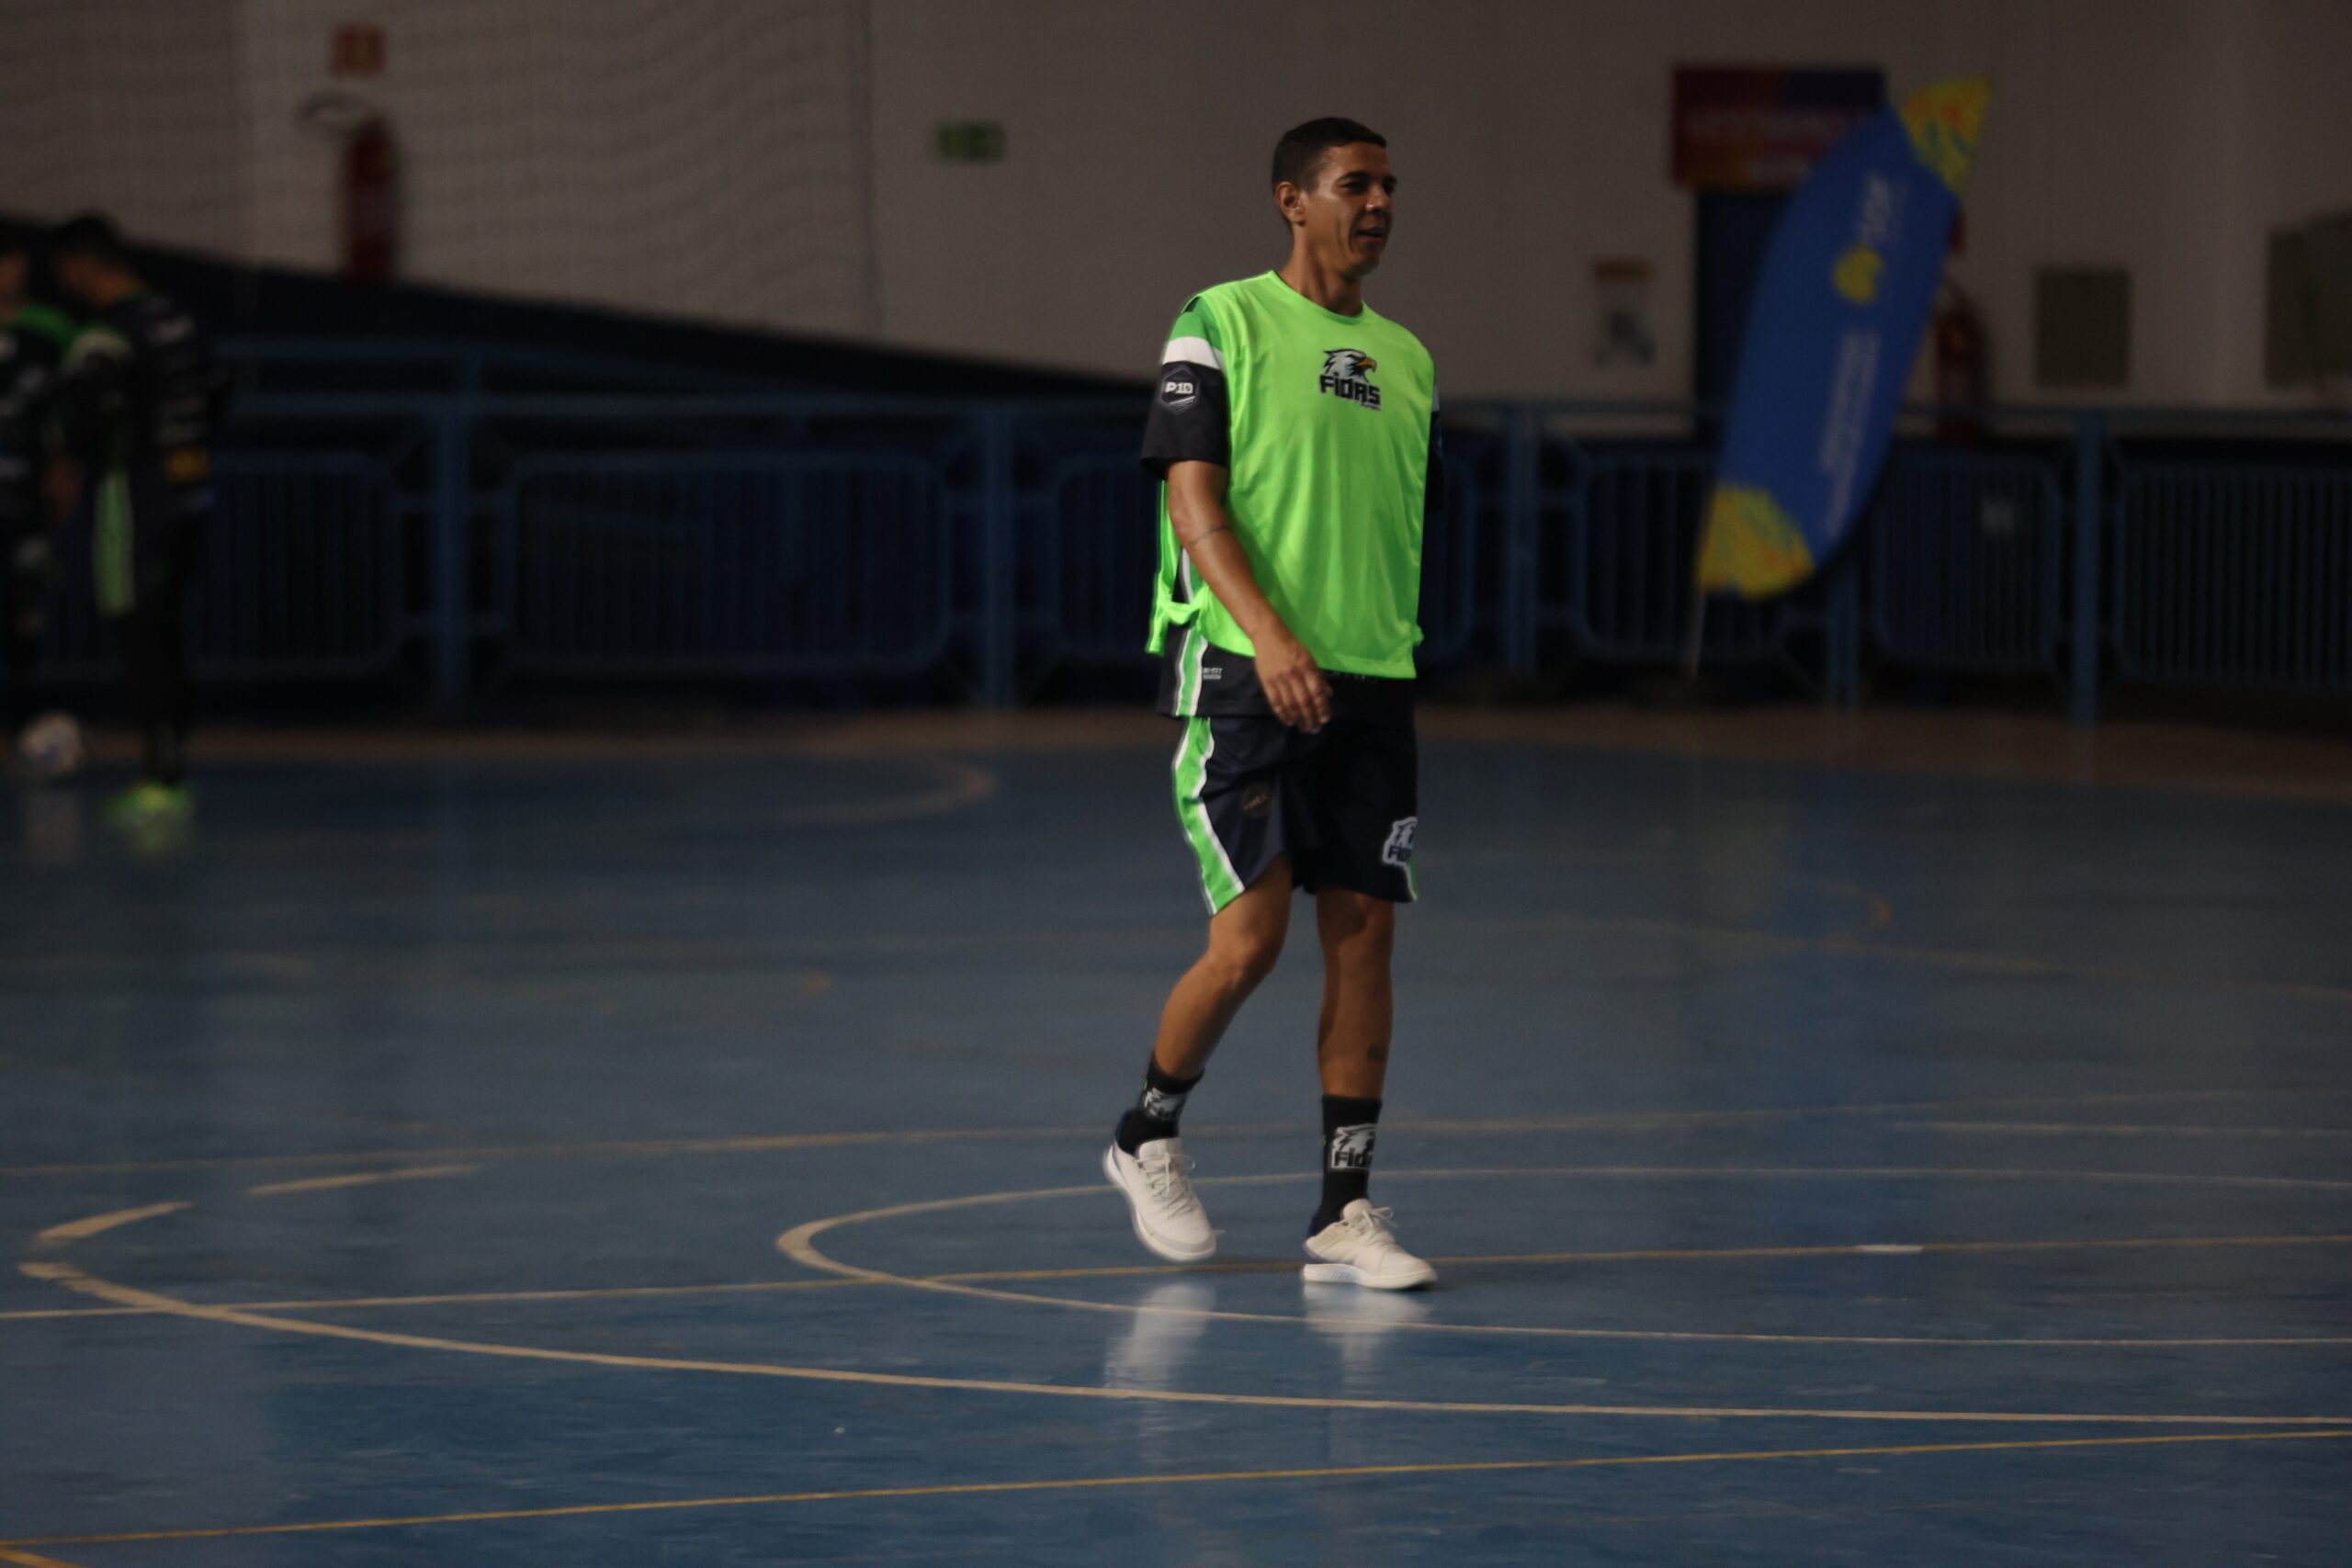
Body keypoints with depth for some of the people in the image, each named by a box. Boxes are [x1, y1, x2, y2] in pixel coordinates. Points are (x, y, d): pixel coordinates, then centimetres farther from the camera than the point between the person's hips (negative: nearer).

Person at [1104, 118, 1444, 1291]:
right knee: (1249, 938, -9)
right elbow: (1192, 497, -10)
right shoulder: (1222, 325, -2)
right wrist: (1270, 636, -22)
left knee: (1363, 934, 0)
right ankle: (1148, 1138, 16)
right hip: (1243, 677, -6)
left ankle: (1344, 1212, 5)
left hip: (1371, 687, 6)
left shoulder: (1407, 359, 16)